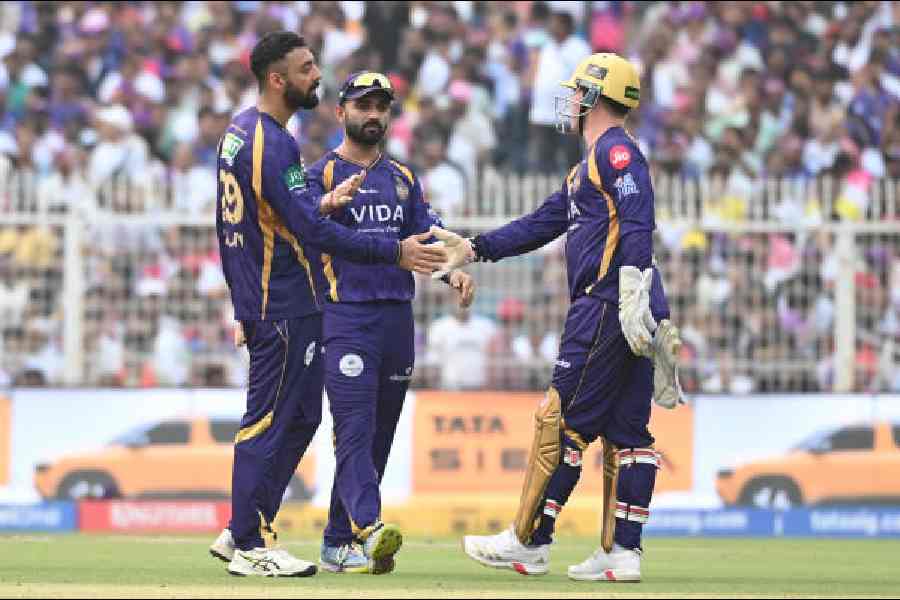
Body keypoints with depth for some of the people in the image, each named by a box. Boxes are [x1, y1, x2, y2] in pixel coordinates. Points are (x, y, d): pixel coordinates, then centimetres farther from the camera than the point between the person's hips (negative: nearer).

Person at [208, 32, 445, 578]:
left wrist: (322, 204, 7)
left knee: (301, 417, 15)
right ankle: (250, 548, 0)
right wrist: (394, 253, -21)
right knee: (271, 421, -4)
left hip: (260, 301, 10)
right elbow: (314, 233, -23)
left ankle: (242, 533, 18)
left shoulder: (241, 131, 13)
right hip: (284, 306, -10)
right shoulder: (272, 144, -19)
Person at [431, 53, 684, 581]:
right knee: (625, 431, 5)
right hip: (628, 315, 10)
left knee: (563, 420, -6)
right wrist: (473, 250, 27)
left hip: (607, 306, -10)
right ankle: (623, 552, 3)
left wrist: (632, 285, -29)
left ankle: (530, 542, -4)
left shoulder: (615, 150, -6)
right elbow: (540, 226, 30)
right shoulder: (590, 166, 26)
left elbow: (637, 222, -19)